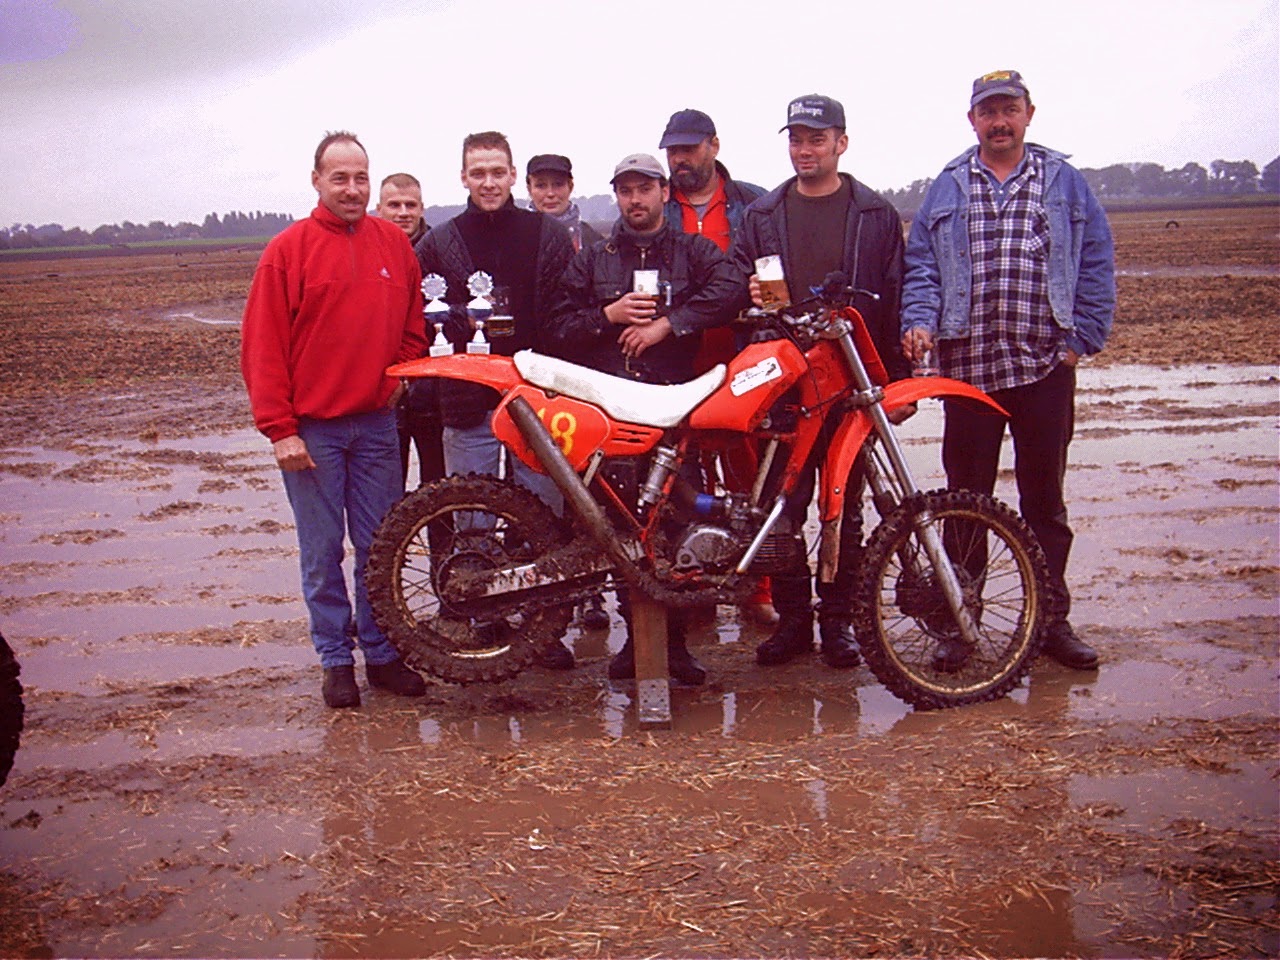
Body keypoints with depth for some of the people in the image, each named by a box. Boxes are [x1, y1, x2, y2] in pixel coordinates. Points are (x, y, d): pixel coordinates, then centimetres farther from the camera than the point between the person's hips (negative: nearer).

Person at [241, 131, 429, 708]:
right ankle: (336, 660, 18)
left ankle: (383, 654, 22)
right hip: (311, 429, -3)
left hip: (377, 423, 3)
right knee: (322, 553, 6)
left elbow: (413, 328, 15)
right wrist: (279, 428, -10)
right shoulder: (289, 249, -3)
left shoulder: (395, 243, 7)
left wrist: (401, 382, 1)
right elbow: (262, 345, -6)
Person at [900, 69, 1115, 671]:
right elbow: (920, 264, 7)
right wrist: (919, 322, -10)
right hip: (967, 366, 0)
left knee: (1044, 498, 8)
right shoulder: (946, 188, 11)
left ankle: (1051, 620, 17)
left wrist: (1082, 339, -2)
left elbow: (1097, 264, 6)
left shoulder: (1065, 183, 9)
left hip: (1045, 367, 0)